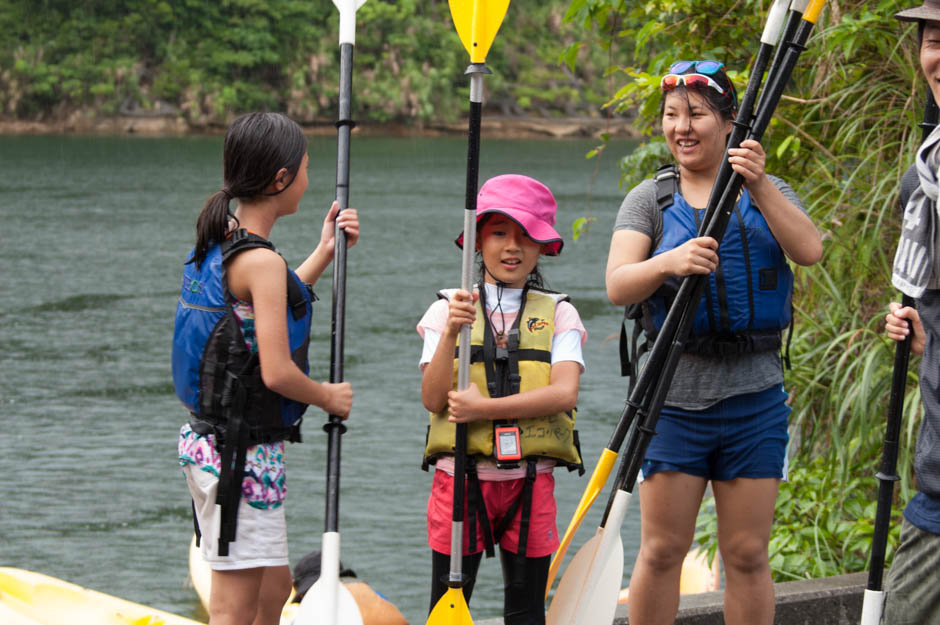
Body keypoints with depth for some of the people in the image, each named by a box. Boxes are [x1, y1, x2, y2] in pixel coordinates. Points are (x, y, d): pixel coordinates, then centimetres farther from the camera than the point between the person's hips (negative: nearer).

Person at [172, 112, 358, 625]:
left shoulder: (217, 244, 8)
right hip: (244, 452, -10)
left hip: (208, 442, 10)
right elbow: (276, 372, -23)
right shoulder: (261, 261, -19)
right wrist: (329, 397, -4)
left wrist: (324, 253, 23)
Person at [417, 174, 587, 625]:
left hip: (530, 482, 0)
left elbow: (564, 392, -10)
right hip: (460, 477, 0)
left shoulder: (558, 314, 5)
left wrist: (483, 407, -17)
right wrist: (452, 331, -20)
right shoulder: (447, 310, 5)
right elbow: (434, 399, -6)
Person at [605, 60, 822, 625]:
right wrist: (669, 263, -29)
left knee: (748, 556, 5)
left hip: (755, 396, 1)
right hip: (673, 394, -1)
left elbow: (810, 251, -12)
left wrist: (759, 186, -25)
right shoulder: (650, 200, 6)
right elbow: (618, 286, -9)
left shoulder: (769, 194, 8)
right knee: (662, 551, 0)